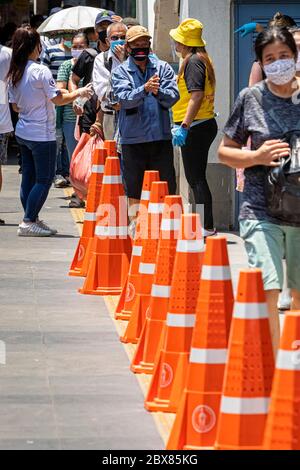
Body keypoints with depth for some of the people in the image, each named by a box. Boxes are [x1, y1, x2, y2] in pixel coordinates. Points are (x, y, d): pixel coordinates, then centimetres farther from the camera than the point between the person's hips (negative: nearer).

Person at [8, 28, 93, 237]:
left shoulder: (14, 74, 7)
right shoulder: (41, 71, -16)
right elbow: (58, 100, -14)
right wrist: (79, 93, 0)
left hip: (23, 132, 8)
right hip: (41, 134, -8)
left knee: (29, 178, 12)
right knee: (44, 179, -2)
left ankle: (32, 220, 15)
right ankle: (29, 221, -5)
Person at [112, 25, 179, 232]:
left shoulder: (163, 68, 8)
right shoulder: (121, 72, 4)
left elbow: (173, 96, -3)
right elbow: (125, 99, -12)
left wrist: (158, 91, -24)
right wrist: (144, 89, -29)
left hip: (161, 135, 1)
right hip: (133, 137, -1)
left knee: (167, 183, 0)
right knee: (134, 185, 6)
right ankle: (135, 223, 15)